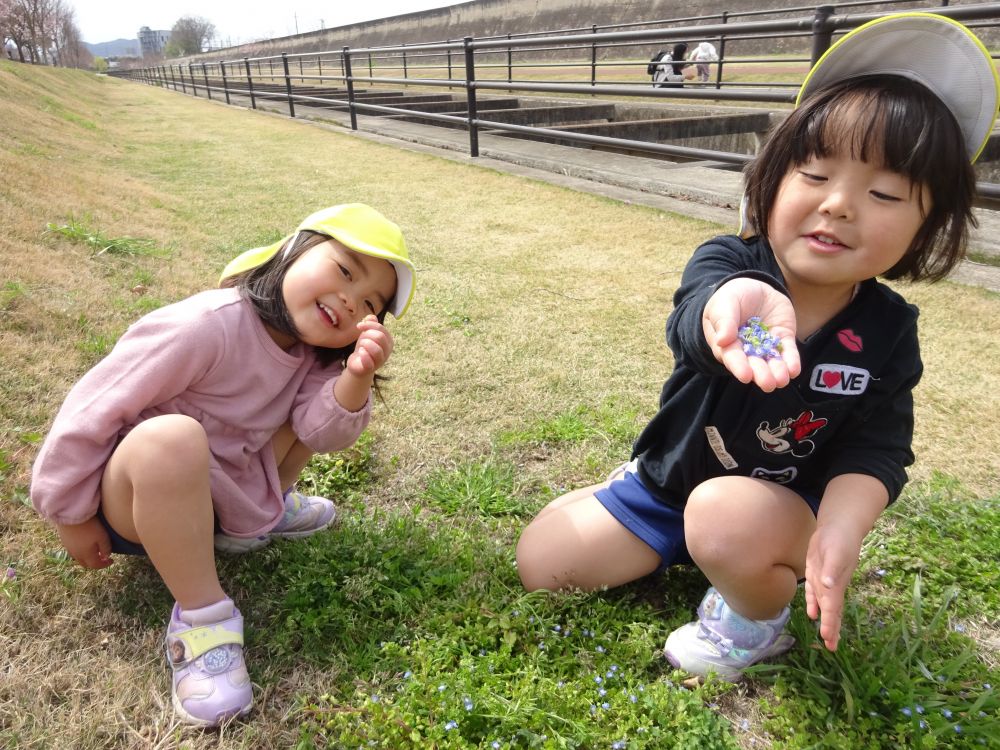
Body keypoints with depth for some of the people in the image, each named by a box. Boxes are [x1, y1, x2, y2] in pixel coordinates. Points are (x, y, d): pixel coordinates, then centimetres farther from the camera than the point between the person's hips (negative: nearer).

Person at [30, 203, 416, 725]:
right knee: (171, 440, -42)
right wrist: (72, 516, -12)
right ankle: (201, 615, -23)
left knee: (327, 398, 0)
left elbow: (323, 432, -19)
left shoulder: (317, 353, -7)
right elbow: (92, 411, -23)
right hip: (135, 495, -6)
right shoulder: (204, 328, -31)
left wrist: (357, 377, -38)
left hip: (224, 487, 7)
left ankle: (261, 515, 14)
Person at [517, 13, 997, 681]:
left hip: (787, 507, -1)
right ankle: (672, 547, 23)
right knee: (541, 562, -3)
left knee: (728, 520, -38)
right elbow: (695, 317, -43)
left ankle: (757, 623, -2)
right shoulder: (728, 262, -20)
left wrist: (841, 529, -35)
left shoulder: (888, 331, -13)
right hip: (665, 481, 2)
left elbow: (876, 449, -14)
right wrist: (738, 303, -68)